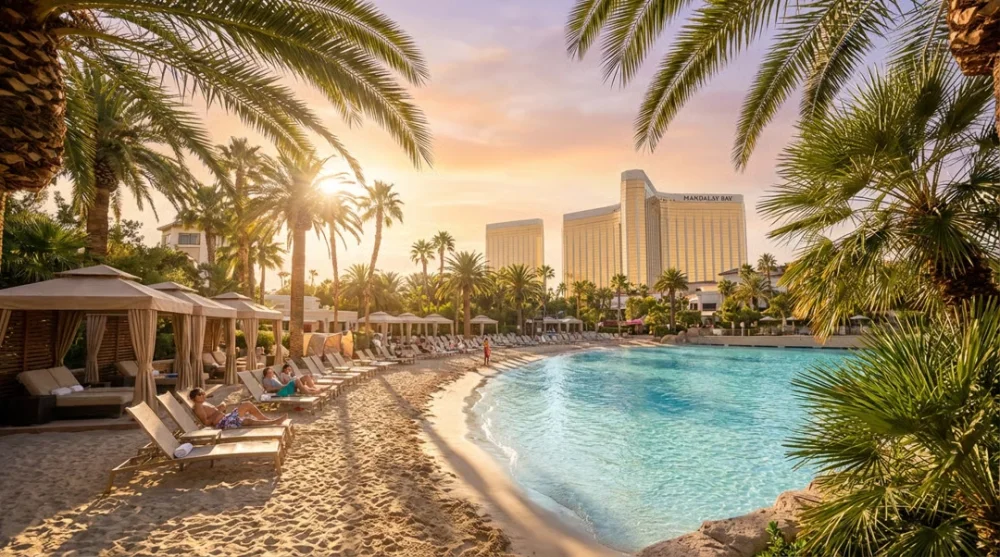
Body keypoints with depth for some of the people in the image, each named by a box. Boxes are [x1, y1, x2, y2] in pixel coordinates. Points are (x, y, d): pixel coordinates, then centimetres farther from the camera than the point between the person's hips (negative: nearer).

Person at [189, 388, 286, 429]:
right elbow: (206, 422, -22)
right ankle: (274, 422, -28)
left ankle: (267, 419, 5)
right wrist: (218, 413, -21)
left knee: (247, 405, 6)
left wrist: (220, 408, 3)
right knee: (247, 421, -30)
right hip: (222, 423, -11)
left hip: (227, 417, 11)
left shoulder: (203, 404, 18)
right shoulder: (198, 407, -12)